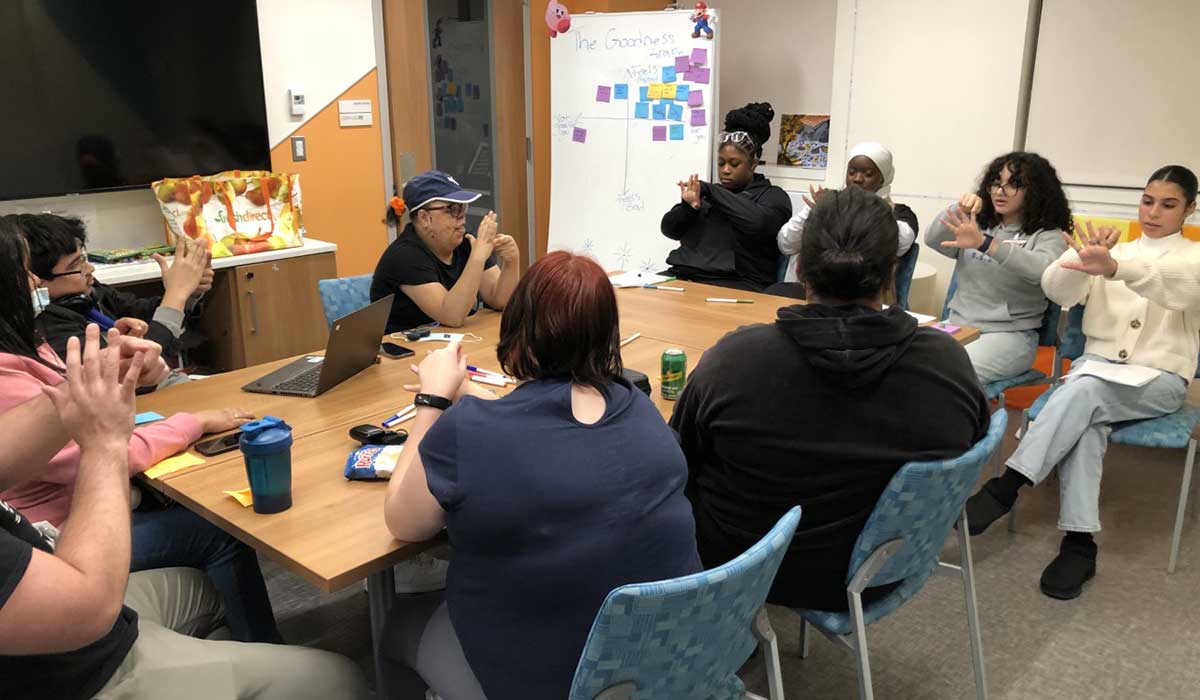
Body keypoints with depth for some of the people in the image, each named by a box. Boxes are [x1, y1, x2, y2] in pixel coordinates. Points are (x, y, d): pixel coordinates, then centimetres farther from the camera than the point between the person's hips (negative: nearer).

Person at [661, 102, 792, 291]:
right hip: (685, 276, 5)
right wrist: (688, 207, -6)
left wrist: (711, 190, -10)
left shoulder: (773, 196, 7)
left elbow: (757, 223, -16)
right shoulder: (708, 193, 22)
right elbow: (670, 229, 15)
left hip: (737, 285, -5)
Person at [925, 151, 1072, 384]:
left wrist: (984, 243, -35)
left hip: (1009, 335, -4)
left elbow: (1042, 270, -23)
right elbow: (933, 240, 1)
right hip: (958, 327, 5)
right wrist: (958, 210, -18)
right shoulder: (978, 225, 15)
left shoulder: (1047, 235, 0)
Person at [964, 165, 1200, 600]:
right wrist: (1083, 258, -25)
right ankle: (1079, 543, -34)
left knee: (1084, 391, -34)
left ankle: (1005, 488, -35)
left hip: (1160, 380, -2)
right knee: (1085, 419, -32)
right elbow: (1056, 290, -1)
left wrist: (1113, 267, -39)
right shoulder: (1111, 251, 16)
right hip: (1097, 366, 2)